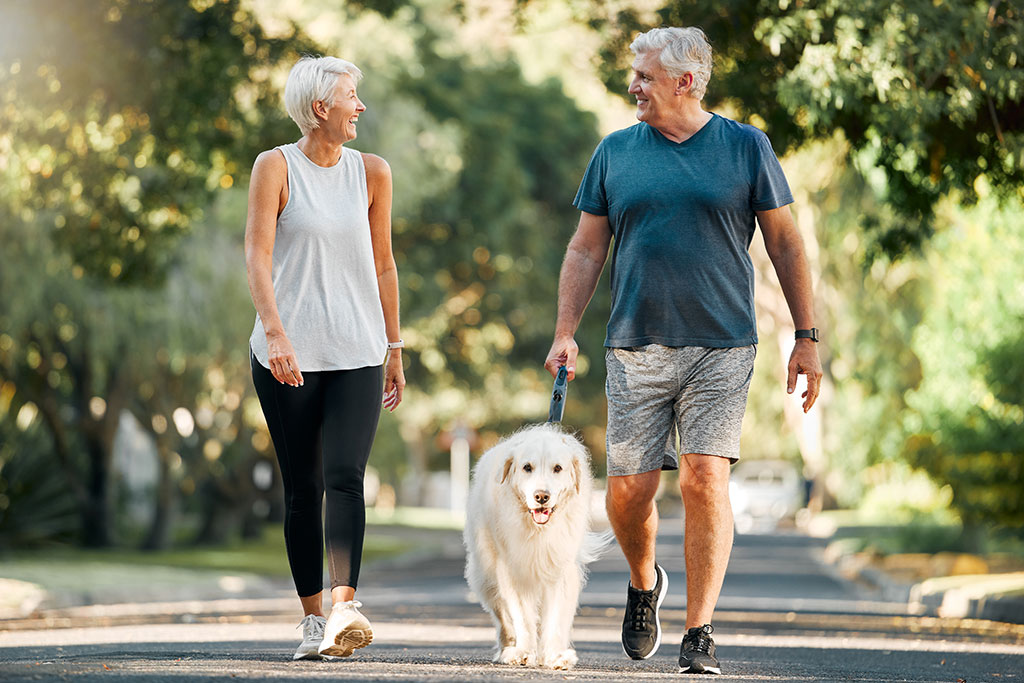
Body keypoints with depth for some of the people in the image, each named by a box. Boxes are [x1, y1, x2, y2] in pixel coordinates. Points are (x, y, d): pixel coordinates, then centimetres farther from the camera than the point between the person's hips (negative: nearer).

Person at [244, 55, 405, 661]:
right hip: (287, 355, -1)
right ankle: (314, 618, 12)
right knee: (302, 488, 3)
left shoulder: (372, 172, 9)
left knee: (345, 476, -16)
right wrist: (275, 331, -24)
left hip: (357, 354, 1)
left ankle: (345, 605, -28)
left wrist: (394, 348, 17)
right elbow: (258, 255, -10)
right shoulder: (276, 167, -1)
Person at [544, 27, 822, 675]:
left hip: (722, 348, -2)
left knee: (705, 480, -11)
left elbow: (785, 243, 6)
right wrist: (565, 332, 4)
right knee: (629, 489, -1)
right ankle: (645, 583, 30)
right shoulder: (615, 152, 10)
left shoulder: (746, 147, 4)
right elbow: (586, 250, 13)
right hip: (636, 348, 2)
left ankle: (699, 634, -5)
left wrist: (807, 338, 2)